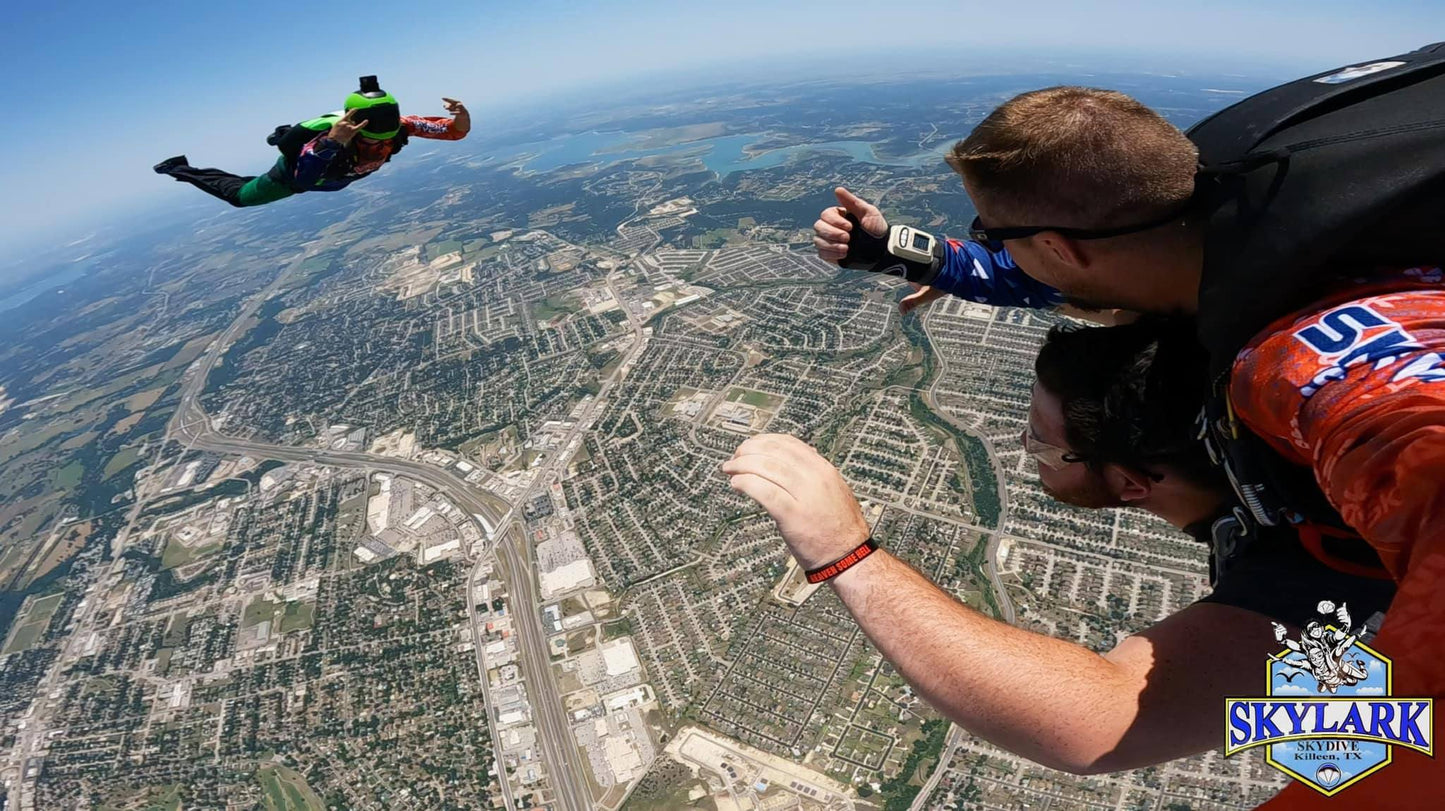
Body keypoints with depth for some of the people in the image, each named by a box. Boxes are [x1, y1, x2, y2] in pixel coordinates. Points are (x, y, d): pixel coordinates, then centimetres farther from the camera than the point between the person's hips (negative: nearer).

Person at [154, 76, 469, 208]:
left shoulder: (398, 127, -38)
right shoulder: (339, 138, -51)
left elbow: (455, 131, -37)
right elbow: (303, 179, -62)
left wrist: (462, 118, -60)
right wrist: (333, 141, -75)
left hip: (337, 170, 6)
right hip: (297, 169, -5)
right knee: (238, 194, 19)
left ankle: (286, 135, 65)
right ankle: (181, 169, 43)